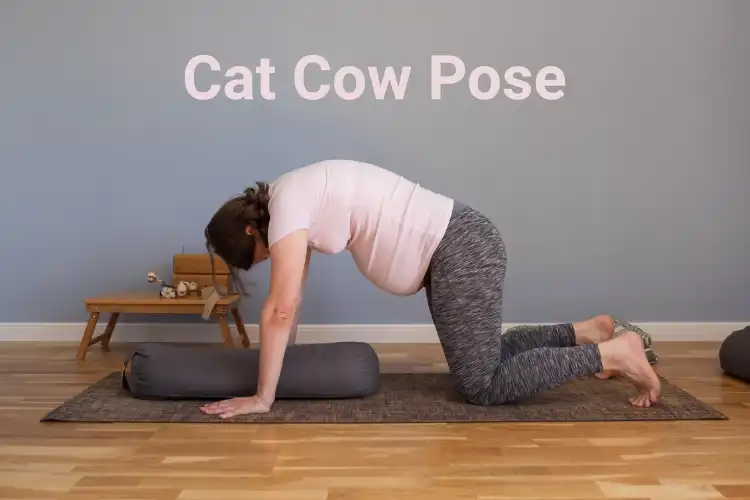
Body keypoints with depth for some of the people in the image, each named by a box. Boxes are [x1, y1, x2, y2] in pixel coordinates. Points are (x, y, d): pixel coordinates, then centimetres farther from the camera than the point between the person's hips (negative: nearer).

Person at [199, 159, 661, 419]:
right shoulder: (292, 203, 12)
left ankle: (614, 353, 4)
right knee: (481, 357, 22)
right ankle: (587, 332, 29)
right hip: (455, 248, 10)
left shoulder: (287, 203, -15)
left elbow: (281, 308, -18)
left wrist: (262, 398, -12)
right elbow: (291, 300, 18)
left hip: (462, 252, -10)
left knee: (483, 386, -3)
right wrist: (276, 359, 19)